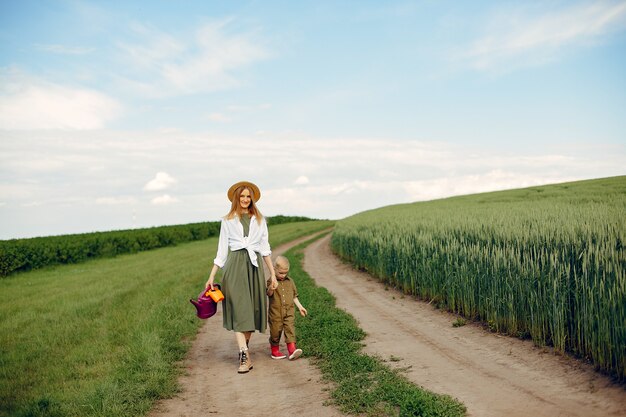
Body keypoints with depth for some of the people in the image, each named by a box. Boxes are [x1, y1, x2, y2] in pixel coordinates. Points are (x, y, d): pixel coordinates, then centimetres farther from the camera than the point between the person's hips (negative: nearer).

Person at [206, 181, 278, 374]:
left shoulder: (259, 220, 15)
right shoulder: (227, 221, 10)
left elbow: (265, 248, 14)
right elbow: (222, 250, 9)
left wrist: (272, 273, 8)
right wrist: (211, 276, 4)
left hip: (254, 265, 2)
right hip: (235, 265, -2)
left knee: (252, 308, 4)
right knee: (238, 309, -11)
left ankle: (243, 348, 20)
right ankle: (245, 356, -15)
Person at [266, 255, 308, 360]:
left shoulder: (290, 281, 10)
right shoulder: (271, 282, -6)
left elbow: (294, 296, 19)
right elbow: (269, 294, -22)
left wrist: (300, 307, 16)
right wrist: (271, 289, -44)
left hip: (289, 312, 3)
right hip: (275, 313, -3)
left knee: (290, 329, -9)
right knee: (275, 331, 6)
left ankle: (292, 350, -14)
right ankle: (274, 351, 23)